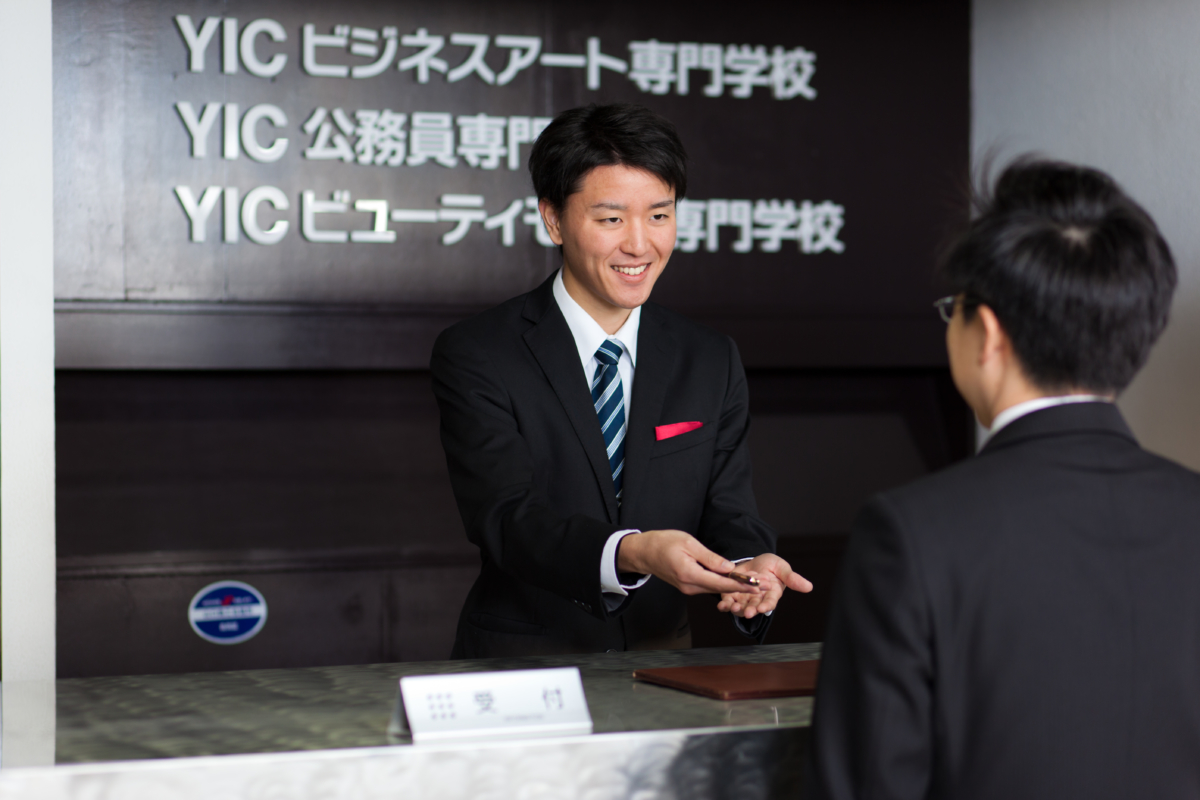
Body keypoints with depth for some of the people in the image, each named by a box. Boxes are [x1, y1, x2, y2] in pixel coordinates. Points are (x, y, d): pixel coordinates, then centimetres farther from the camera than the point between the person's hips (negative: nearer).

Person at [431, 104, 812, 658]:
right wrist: (632, 553, -34)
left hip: (662, 673, 5)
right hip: (518, 667, -5)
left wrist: (749, 570, -20)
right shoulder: (474, 357, -4)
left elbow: (728, 517, 4)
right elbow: (506, 519, -16)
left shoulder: (711, 363, 10)